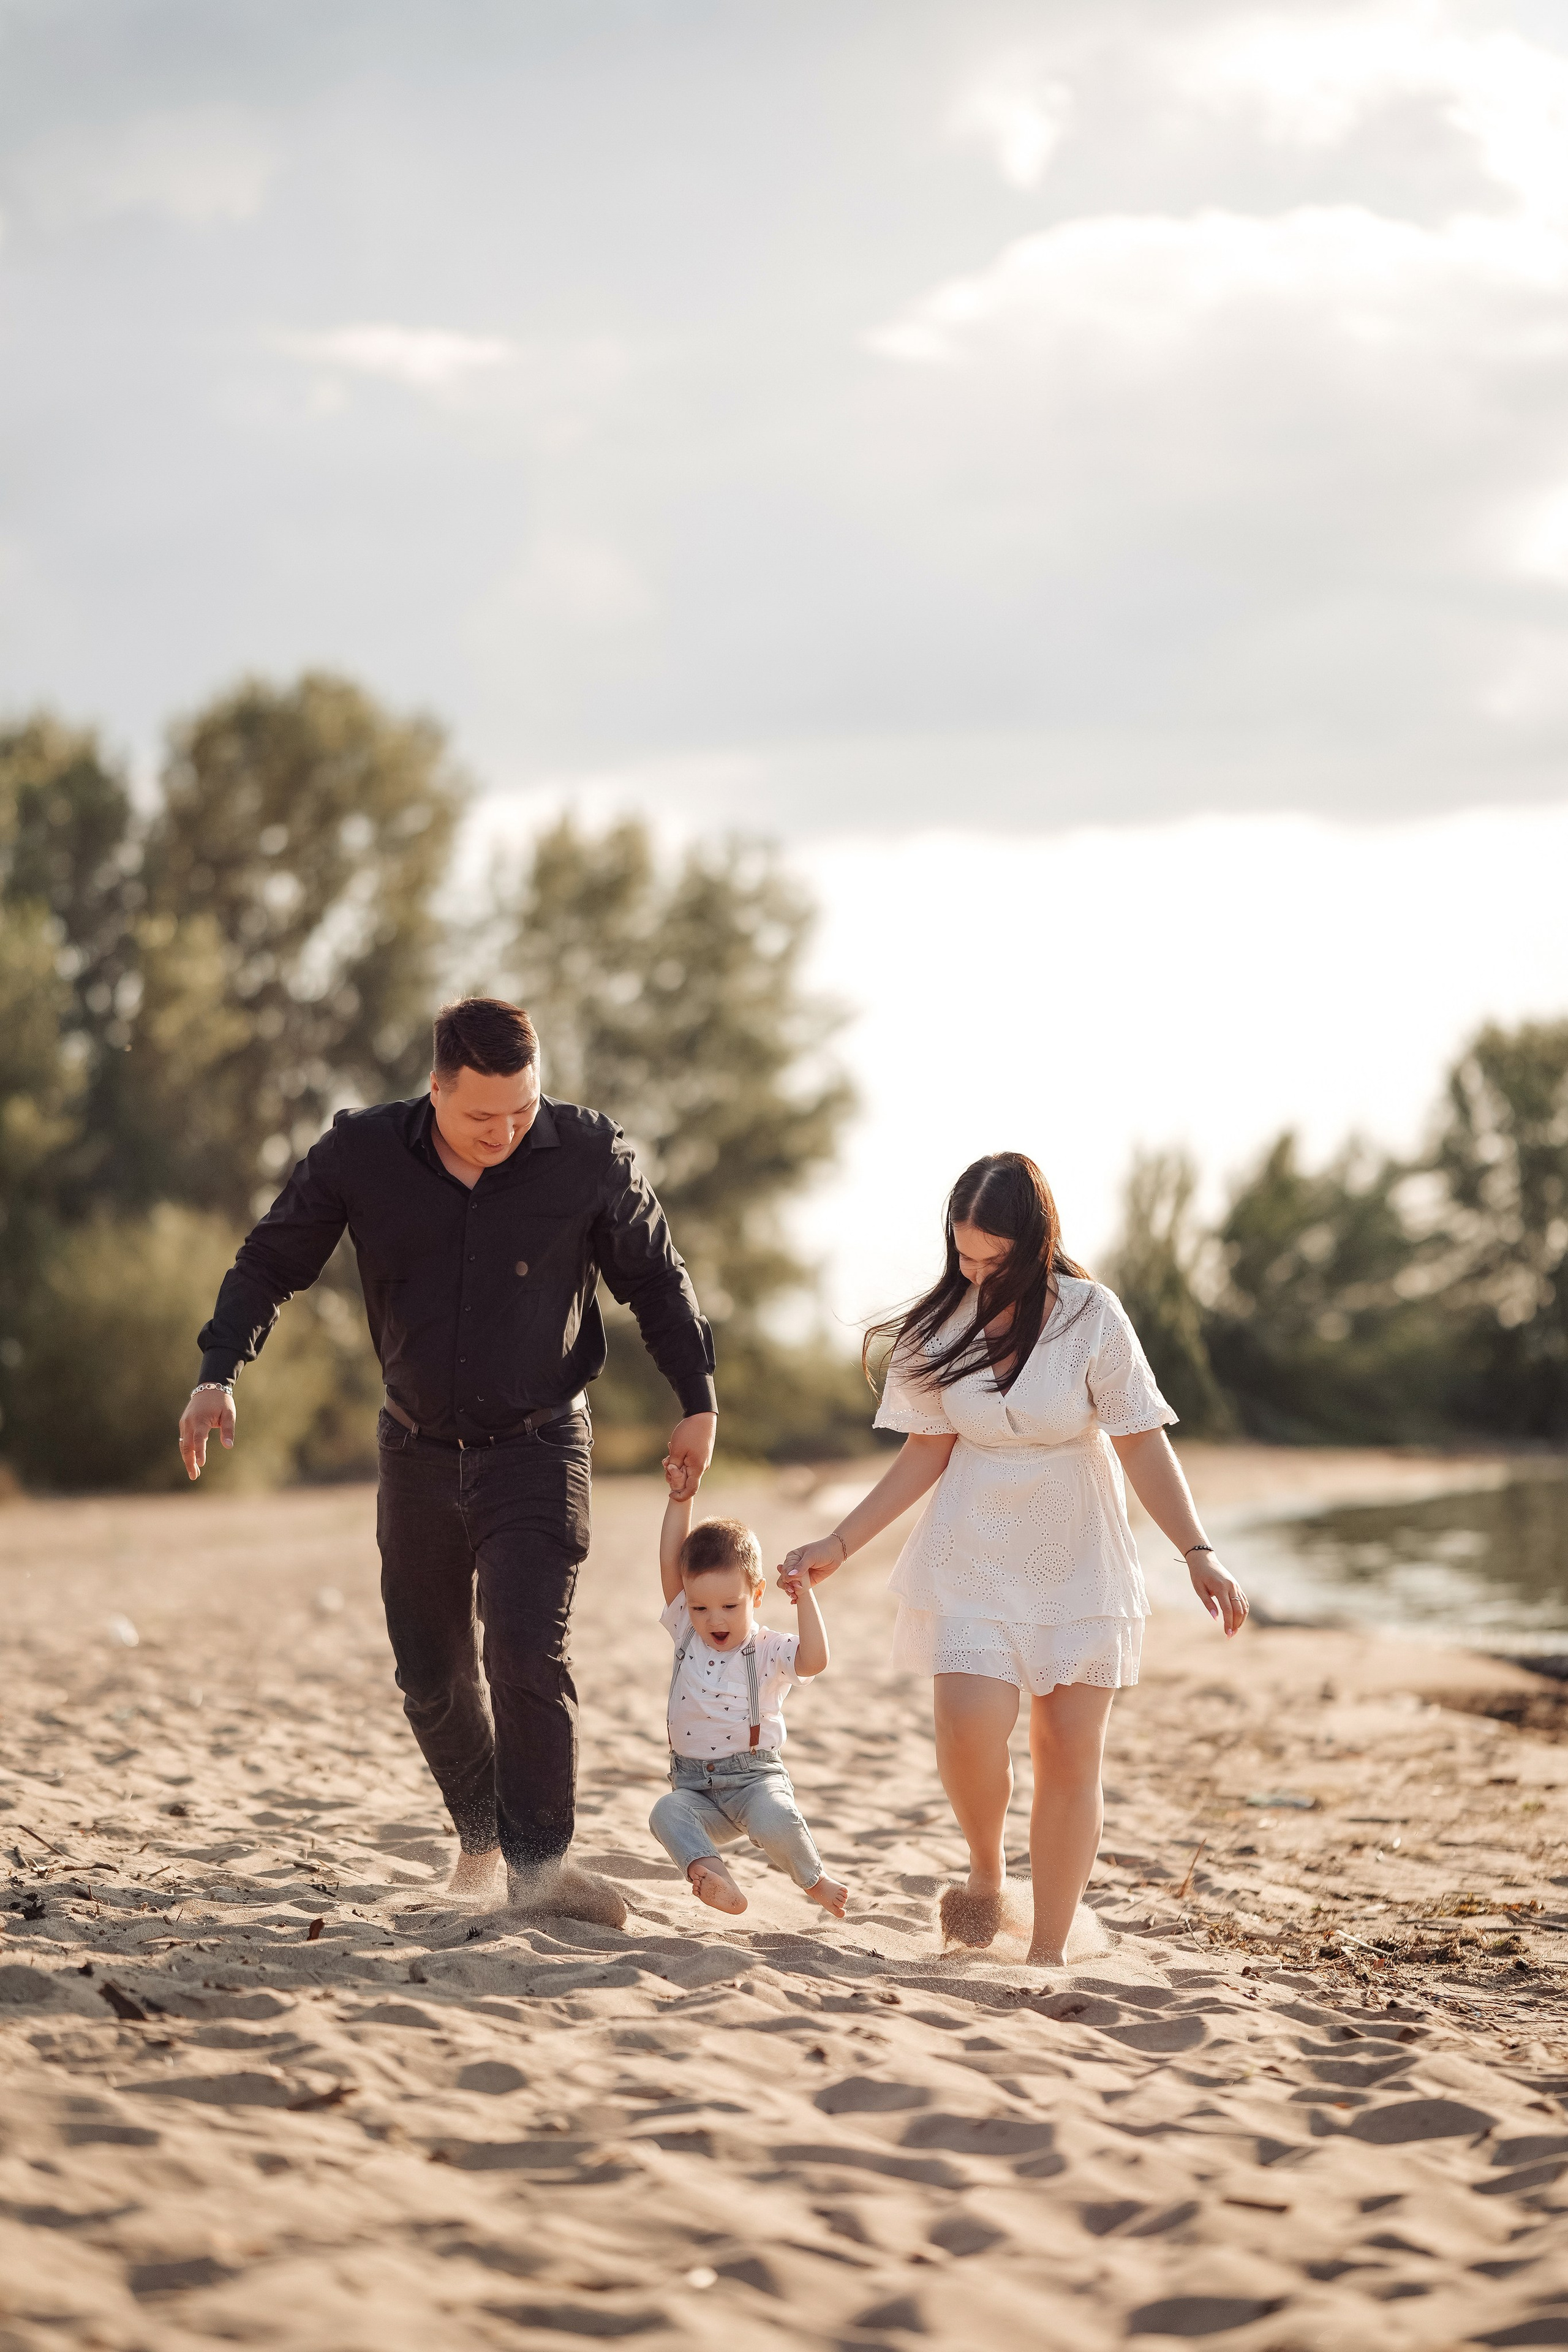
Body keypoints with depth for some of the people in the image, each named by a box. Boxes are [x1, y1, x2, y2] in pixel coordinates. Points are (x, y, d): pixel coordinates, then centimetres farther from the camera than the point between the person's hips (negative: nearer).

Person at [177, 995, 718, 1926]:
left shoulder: (590, 1155, -11)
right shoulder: (361, 1155, -10)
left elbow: (656, 1277, 3)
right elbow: (271, 1263, 0)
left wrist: (697, 1402, 4)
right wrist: (220, 1373, -13)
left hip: (538, 1446, -2)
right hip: (418, 1453, 3)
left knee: (529, 1648, -20)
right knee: (431, 1673, 8)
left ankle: (539, 1859, -15)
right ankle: (480, 1835, 30)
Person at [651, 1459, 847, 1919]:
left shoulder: (769, 1652, -2)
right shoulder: (687, 1636, 9)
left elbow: (814, 1660, -23)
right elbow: (670, 1566, 2)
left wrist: (805, 1597, -22)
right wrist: (680, 1501, -3)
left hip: (755, 1777, -3)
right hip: (695, 1786, 3)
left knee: (773, 1819, -34)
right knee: (667, 1813, -30)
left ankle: (814, 1880, -6)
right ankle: (711, 1876, -48)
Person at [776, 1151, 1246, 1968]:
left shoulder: (1090, 1315, -10)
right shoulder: (942, 1323, -2)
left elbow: (1141, 1444, -8)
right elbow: (927, 1453, 5)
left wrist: (1198, 1554, -17)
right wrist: (837, 1546, 1)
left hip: (1078, 1557, -1)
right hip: (974, 1555, 1)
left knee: (1070, 1751, -2)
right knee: (968, 1733, -17)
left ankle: (1048, 1953, 9)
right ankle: (985, 1871, 13)